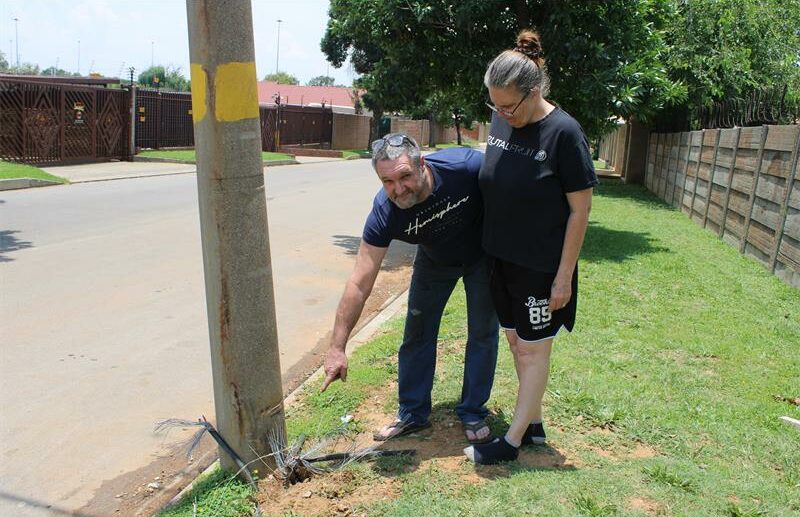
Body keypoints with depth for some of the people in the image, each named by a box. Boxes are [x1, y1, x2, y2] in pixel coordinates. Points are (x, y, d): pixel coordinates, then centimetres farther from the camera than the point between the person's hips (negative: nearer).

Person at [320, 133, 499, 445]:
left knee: (483, 332, 1)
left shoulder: (466, 166, -39)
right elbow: (360, 283, -31)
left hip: (482, 254, -1)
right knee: (417, 333, 4)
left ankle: (473, 413, 19)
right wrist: (337, 347, -32)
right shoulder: (385, 212, -33)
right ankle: (412, 413, 21)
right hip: (435, 260, 2)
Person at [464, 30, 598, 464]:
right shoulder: (501, 122, 0)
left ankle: (514, 440, 22)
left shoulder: (563, 133, -18)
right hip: (501, 258, 7)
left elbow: (580, 211, -14)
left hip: (541, 266, -7)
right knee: (516, 342, 17)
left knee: (534, 350, 8)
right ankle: (534, 424, 35)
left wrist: (564, 277, -13)